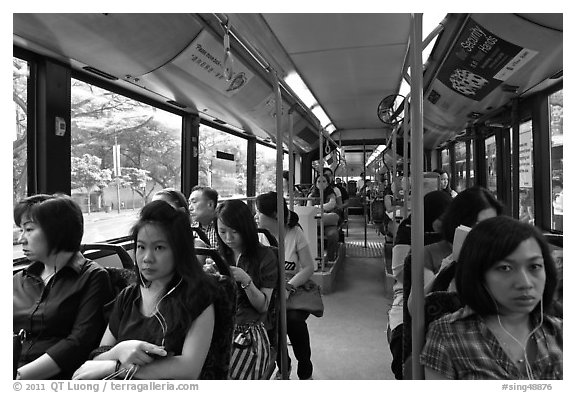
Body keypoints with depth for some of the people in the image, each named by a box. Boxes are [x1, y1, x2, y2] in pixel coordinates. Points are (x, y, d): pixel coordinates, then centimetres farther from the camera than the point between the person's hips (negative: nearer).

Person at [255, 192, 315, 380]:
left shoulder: (295, 233, -10)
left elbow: (309, 268, -9)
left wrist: (288, 287, -23)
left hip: (296, 287, -2)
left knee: (294, 319, -29)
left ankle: (305, 371, 1)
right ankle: (283, 365, 6)